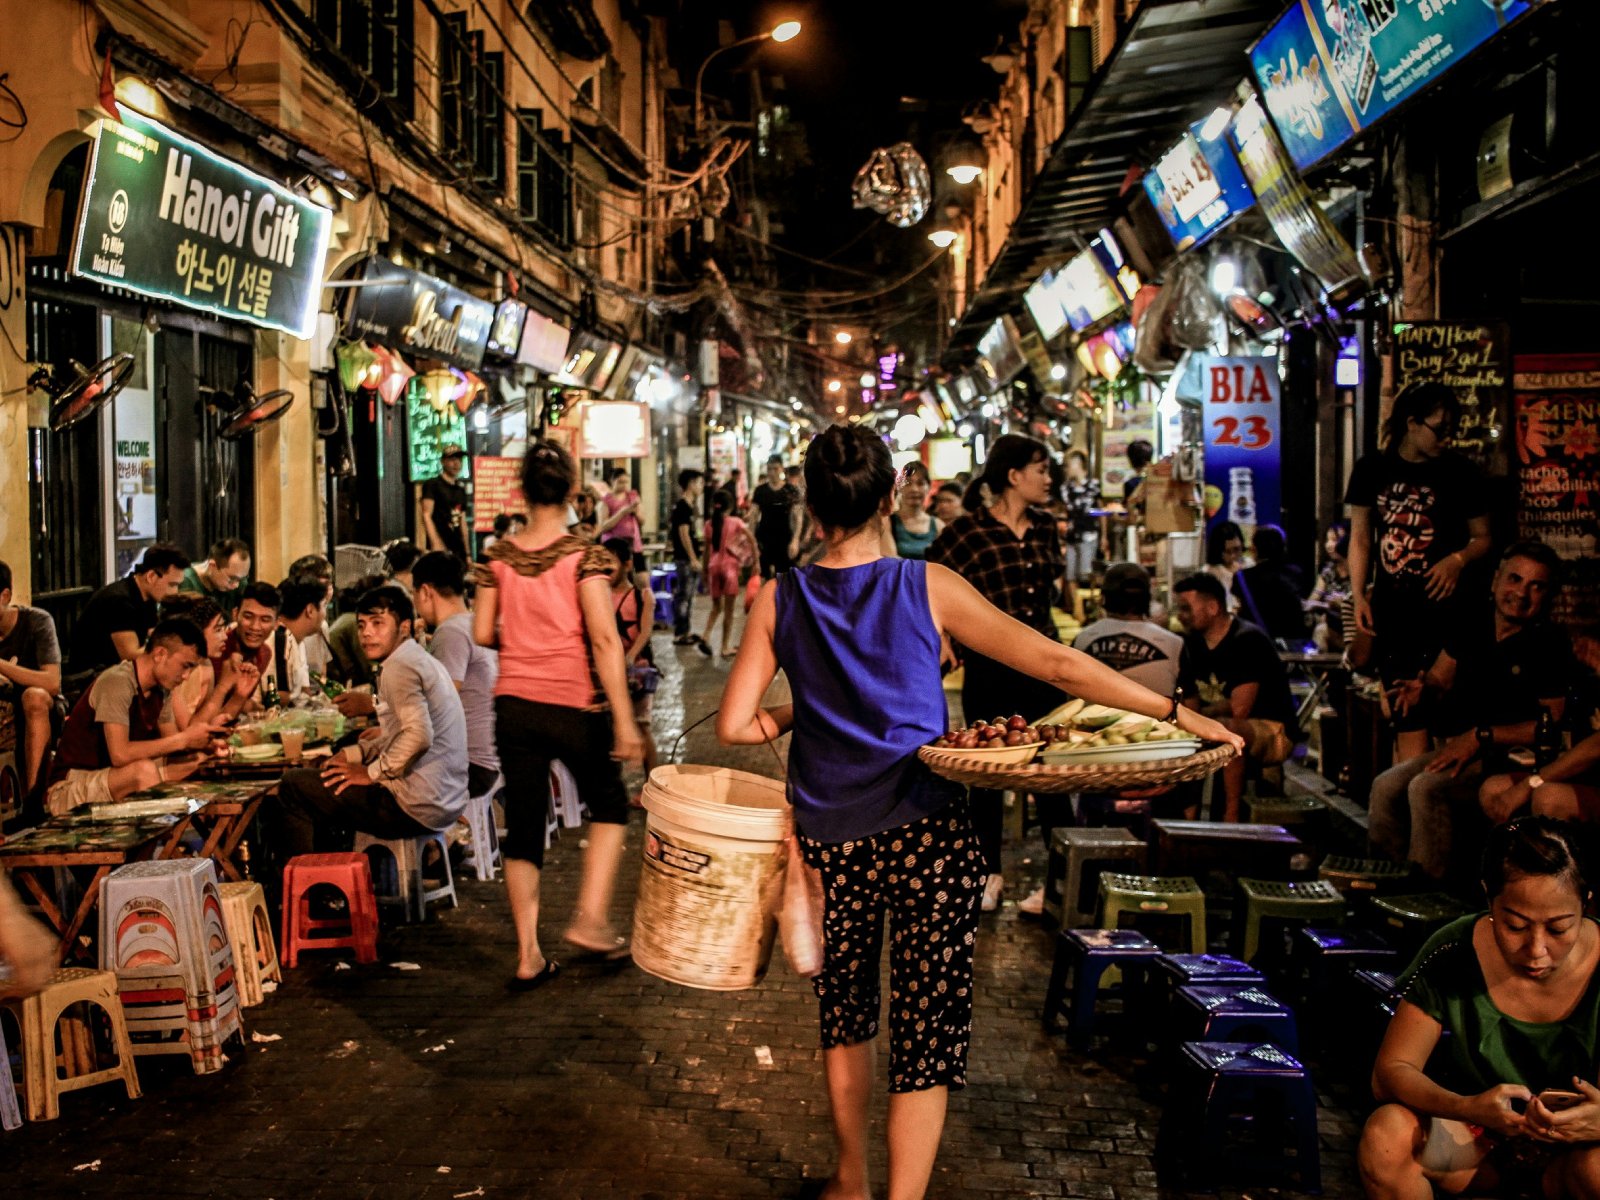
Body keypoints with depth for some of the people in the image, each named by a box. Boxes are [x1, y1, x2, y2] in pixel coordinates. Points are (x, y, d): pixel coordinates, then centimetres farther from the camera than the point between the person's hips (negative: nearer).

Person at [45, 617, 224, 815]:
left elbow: (170, 744, 7)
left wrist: (205, 733, -12)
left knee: (199, 764, -5)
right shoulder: (118, 682, -21)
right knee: (144, 770, -34)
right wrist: (184, 739, -25)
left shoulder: (161, 690, 5)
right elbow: (120, 754, -30)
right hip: (68, 789, -8)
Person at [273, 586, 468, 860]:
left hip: (417, 808, -10)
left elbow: (418, 736, -26)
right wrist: (359, 752, 10)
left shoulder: (399, 667, -13)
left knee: (294, 784, -4)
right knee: (328, 775, 29)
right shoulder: (423, 661, 17)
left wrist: (372, 773, -14)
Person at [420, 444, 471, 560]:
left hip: (458, 549, 7)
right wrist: (436, 544, -22)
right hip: (440, 548, -7)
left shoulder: (460, 489, 19)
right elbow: (426, 516, -9)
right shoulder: (432, 485, 0)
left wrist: (467, 553, 17)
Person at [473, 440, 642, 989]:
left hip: (514, 704, 4)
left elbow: (482, 634, 2)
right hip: (574, 705, -3)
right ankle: (590, 918, 8)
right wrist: (623, 718, -16)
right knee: (608, 805, 19)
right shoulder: (585, 555, -11)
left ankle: (529, 956, 12)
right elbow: (603, 638, -17)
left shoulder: (499, 557, 1)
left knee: (523, 823, 9)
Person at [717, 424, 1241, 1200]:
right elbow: (1055, 664, -8)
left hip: (828, 839, 3)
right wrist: (1176, 712, -2)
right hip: (924, 836, -3)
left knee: (844, 1010, 22)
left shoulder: (779, 600, -2)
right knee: (928, 1032, 6)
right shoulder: (928, 588, -6)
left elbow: (734, 725, -5)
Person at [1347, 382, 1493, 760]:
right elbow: (1360, 537, 9)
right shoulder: (1373, 469, 5)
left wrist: (1458, 559, -15)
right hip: (1390, 608, 3)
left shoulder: (1461, 473, 0)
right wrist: (1359, 596, 1)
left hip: (1440, 606, -3)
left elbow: (1483, 537, 6)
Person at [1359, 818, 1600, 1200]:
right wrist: (1466, 1108, -39)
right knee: (1384, 1135, -28)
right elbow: (1389, 1071, -19)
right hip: (1472, 1131, 1)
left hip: (1569, 1149, -1)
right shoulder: (1453, 952, -19)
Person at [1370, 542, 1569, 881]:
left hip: (1511, 759, -6)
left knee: (1425, 788, -29)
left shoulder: (1551, 646, -10)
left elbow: (1554, 724, -12)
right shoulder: (1470, 620, 6)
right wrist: (1422, 689, -10)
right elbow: (1440, 678, 15)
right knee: (1385, 787, -15)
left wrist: (1482, 736, -16)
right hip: (1455, 747, 6)